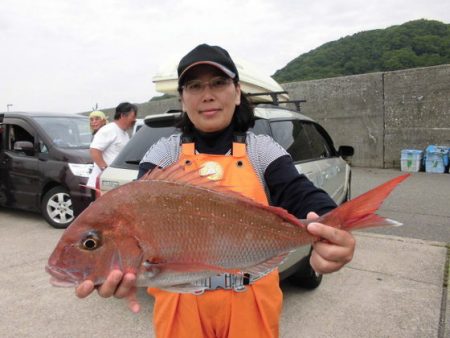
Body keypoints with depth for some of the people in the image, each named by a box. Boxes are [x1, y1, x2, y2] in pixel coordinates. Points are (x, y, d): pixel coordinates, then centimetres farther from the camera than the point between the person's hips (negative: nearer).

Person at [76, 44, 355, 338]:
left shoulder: (263, 149, -5)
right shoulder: (163, 154, -4)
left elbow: (302, 197, -17)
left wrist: (330, 232, -40)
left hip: (250, 302, 0)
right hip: (181, 304, 1)